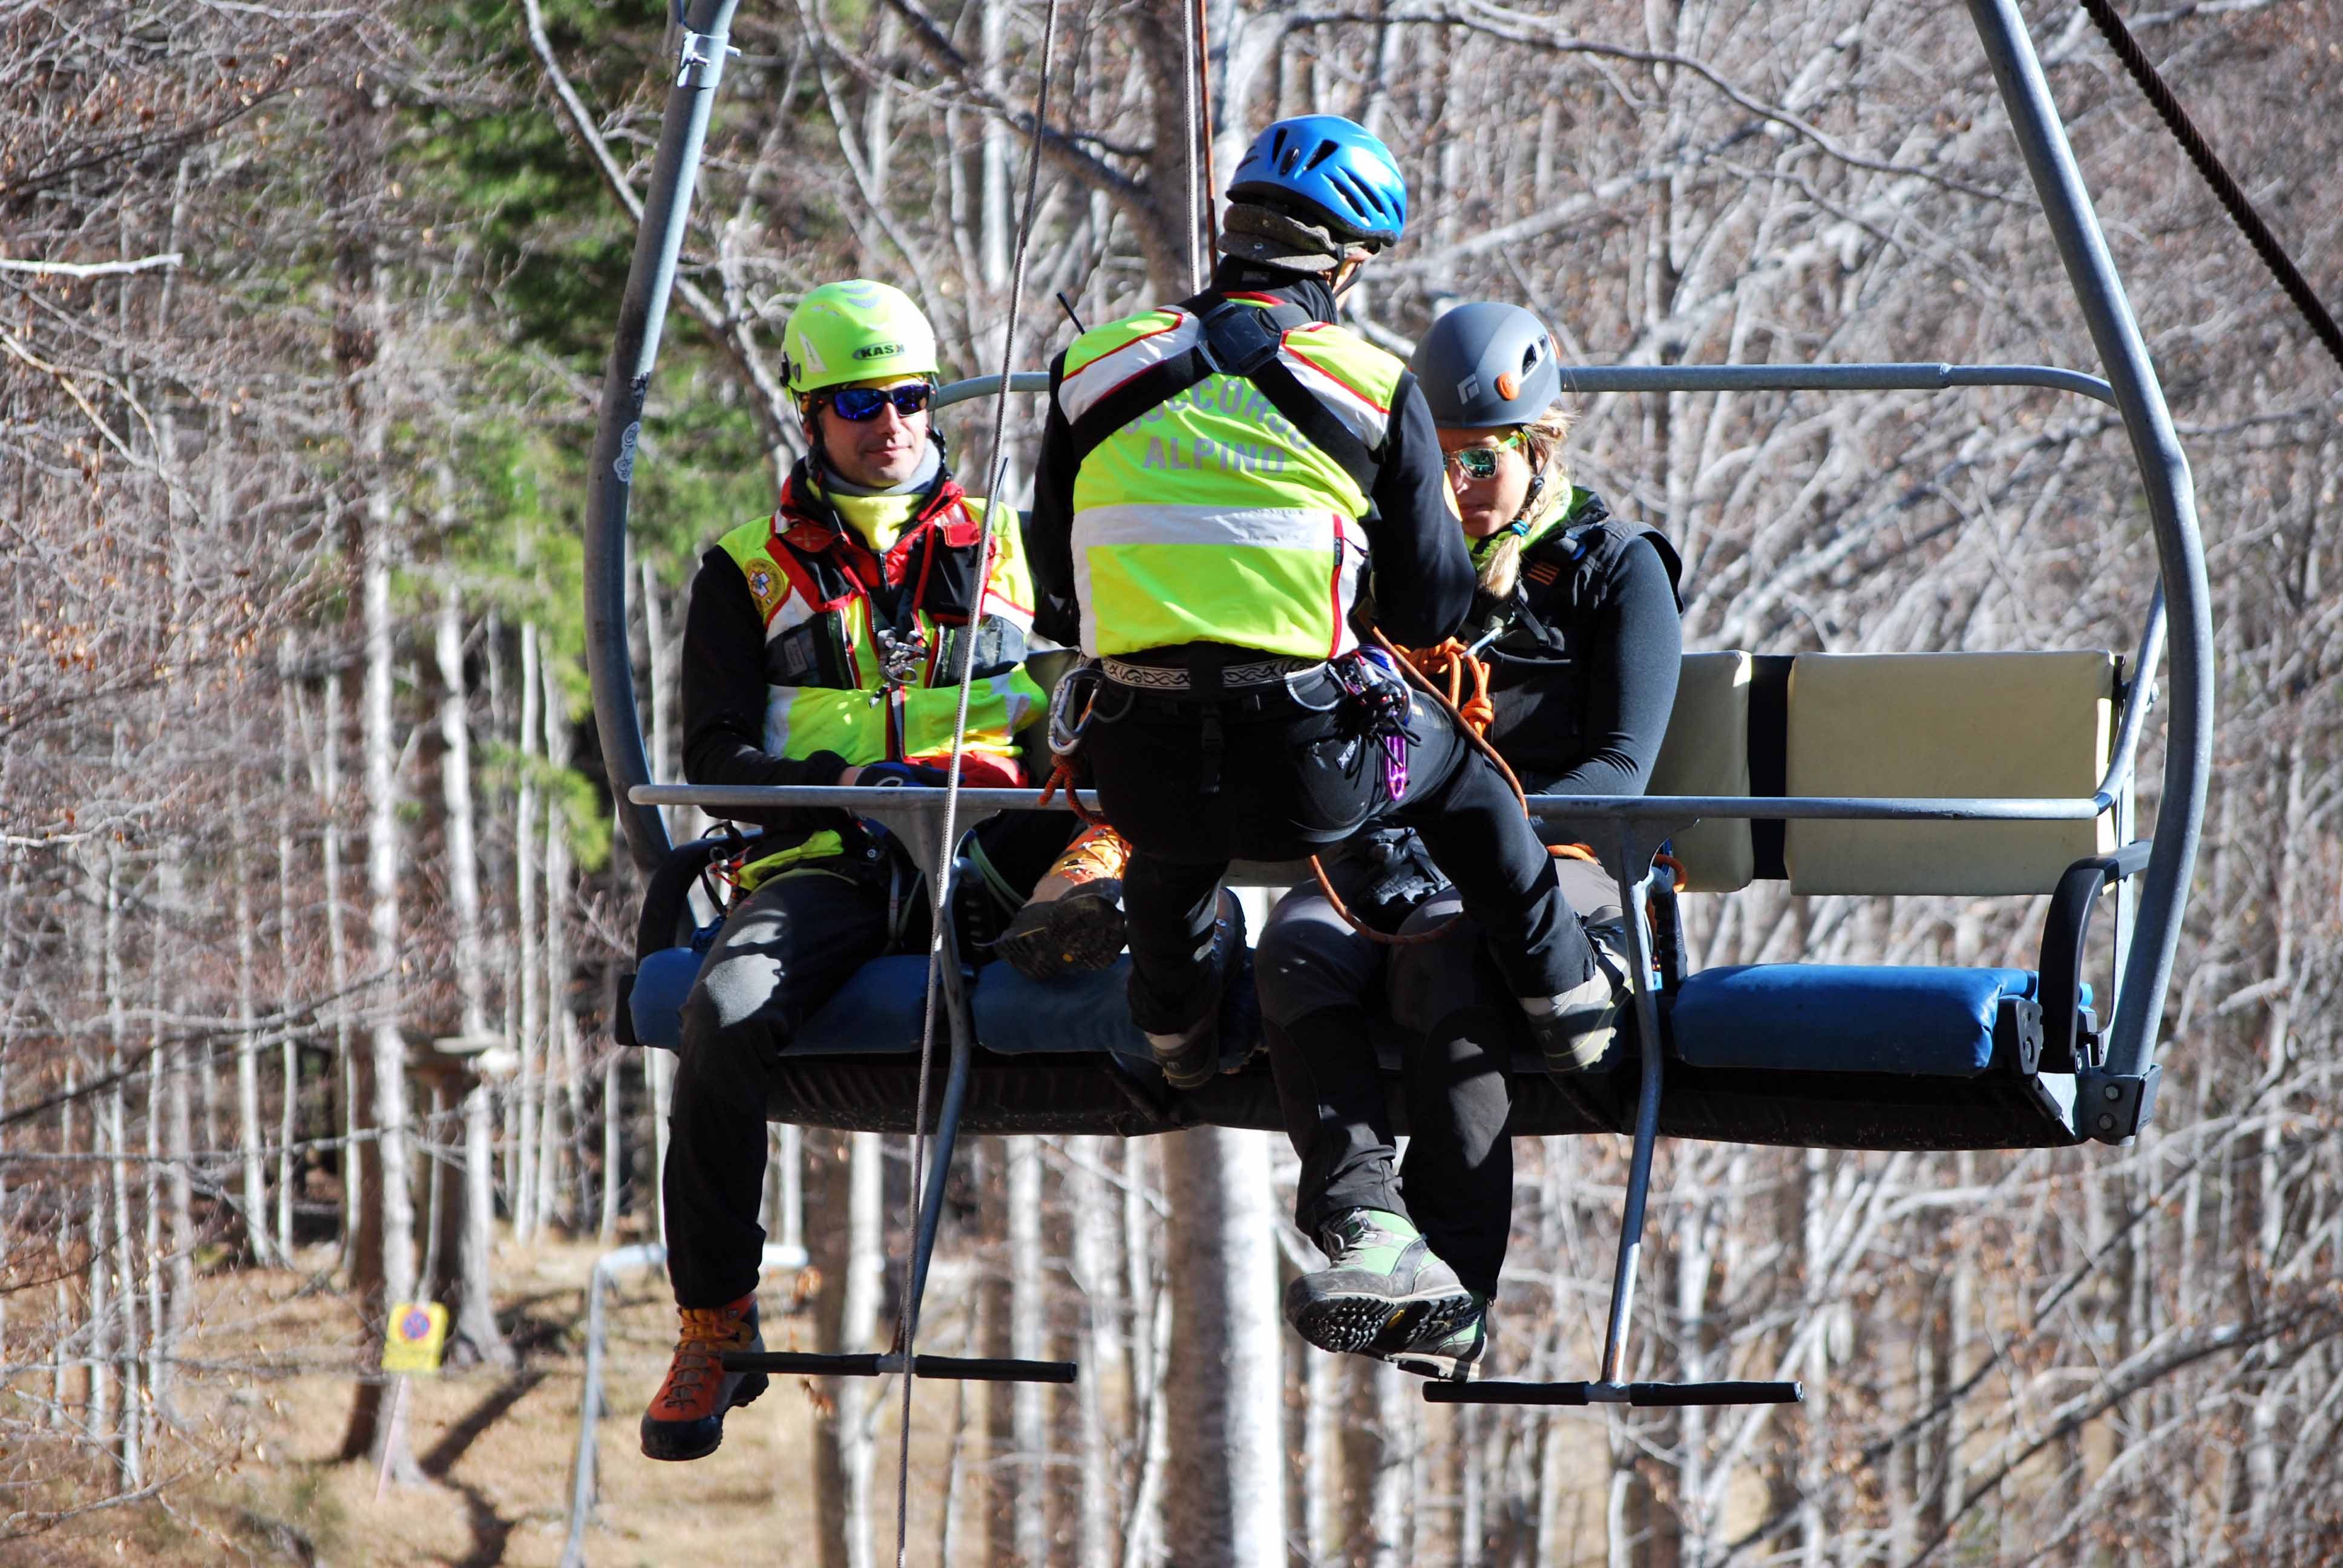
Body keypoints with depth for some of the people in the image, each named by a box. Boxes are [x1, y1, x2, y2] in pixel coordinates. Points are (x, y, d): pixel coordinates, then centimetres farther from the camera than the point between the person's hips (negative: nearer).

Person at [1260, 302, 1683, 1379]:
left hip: (1559, 860, -4)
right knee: (1298, 949, -31)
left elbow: (1620, 769, -4)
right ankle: (1372, 1231, -50)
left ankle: (1454, 1281, -44)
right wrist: (1384, 826, -9)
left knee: (1449, 939, -38)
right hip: (1397, 857, 4)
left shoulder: (1616, 570, 7)